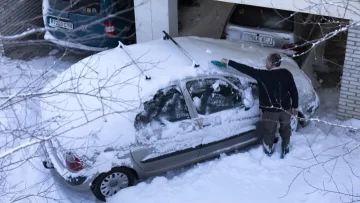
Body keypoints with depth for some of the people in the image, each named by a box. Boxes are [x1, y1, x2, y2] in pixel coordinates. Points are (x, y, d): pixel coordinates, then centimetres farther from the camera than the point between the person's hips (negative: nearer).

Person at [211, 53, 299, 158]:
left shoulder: (264, 75, -21)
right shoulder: (287, 74, -9)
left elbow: (247, 70, -19)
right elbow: (294, 91, -2)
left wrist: (229, 62, -14)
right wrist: (294, 107, 10)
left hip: (271, 111, -3)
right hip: (286, 109, 3)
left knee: (269, 131, 20)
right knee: (285, 129, 24)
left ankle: (269, 151, 40)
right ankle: (285, 150, 41)